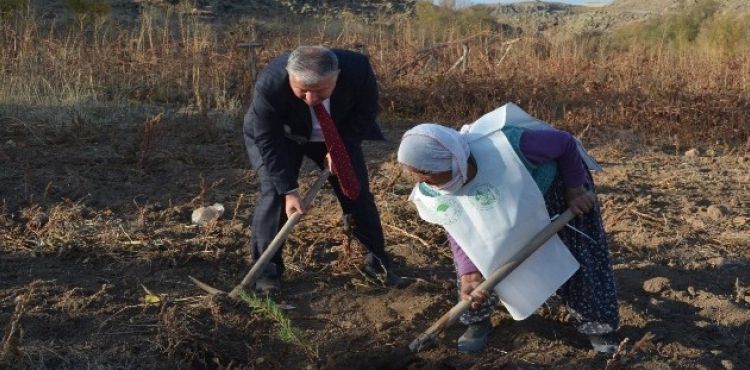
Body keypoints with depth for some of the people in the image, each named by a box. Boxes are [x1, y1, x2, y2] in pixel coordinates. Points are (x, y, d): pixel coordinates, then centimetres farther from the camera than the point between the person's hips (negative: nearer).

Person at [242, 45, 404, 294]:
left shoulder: (357, 68, -33)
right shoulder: (270, 85, -39)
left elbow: (366, 111, -14)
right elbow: (269, 142, -30)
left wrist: (339, 149, -23)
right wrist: (289, 190, -32)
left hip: (336, 136, 3)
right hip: (280, 136, -2)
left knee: (356, 190, 1)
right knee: (274, 192, -17)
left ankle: (378, 260, 18)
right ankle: (266, 267, -3)